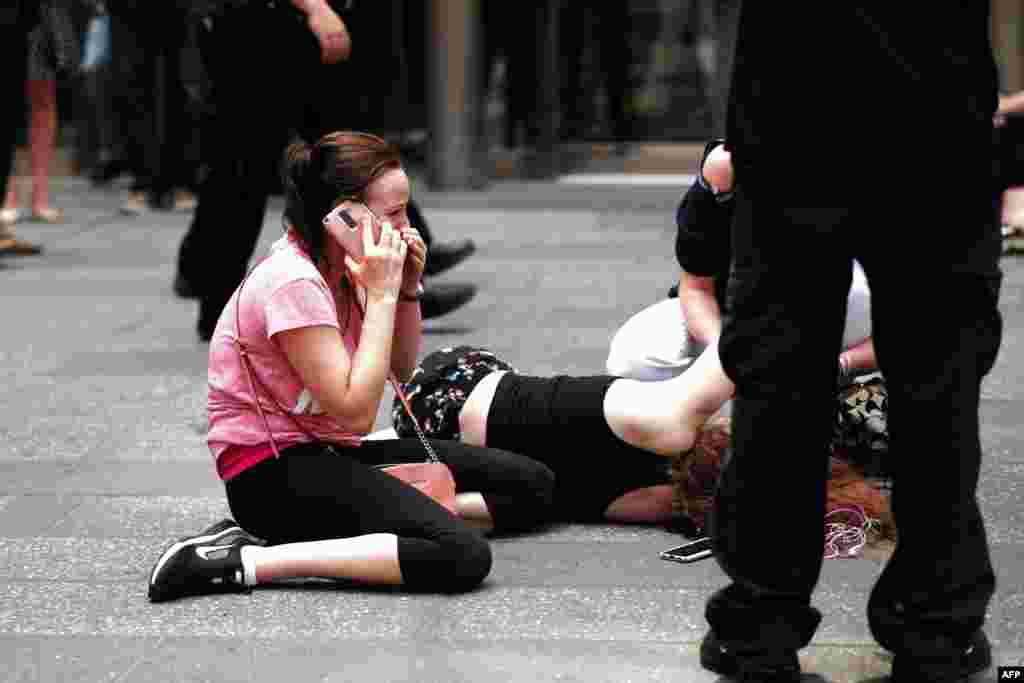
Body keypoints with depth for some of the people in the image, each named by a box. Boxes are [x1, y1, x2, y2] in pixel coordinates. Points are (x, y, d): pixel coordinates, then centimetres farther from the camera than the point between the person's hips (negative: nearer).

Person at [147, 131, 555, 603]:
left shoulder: (341, 266, 7)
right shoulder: (293, 282, -20)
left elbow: (403, 372, 19)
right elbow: (356, 413, -23)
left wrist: (407, 289, 2)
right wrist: (381, 295, -20)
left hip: (334, 453, 10)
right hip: (273, 472, -10)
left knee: (531, 486, 6)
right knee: (461, 555, -30)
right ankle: (242, 561, -24)